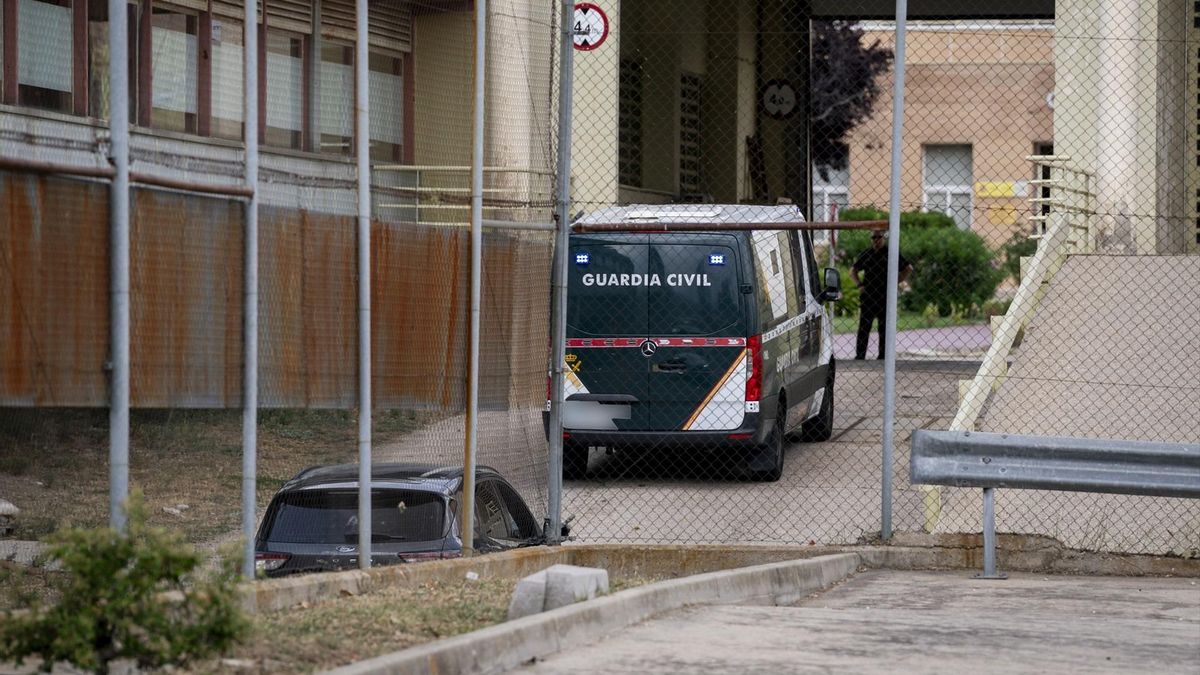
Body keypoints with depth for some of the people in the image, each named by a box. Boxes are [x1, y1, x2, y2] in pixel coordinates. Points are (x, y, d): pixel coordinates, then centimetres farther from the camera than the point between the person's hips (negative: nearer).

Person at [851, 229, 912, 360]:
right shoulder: (866, 255, 11)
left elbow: (908, 269, 7)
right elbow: (853, 270, 22)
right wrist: (859, 284, 7)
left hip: (885, 297, -2)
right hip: (868, 295, 2)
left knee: (884, 329, 2)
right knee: (864, 328, -1)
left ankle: (883, 356, 7)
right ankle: (860, 356, 0)